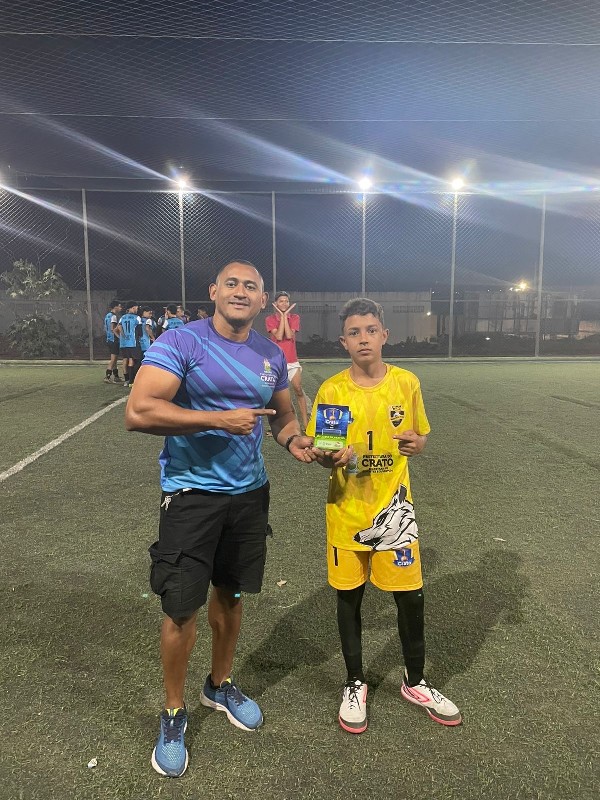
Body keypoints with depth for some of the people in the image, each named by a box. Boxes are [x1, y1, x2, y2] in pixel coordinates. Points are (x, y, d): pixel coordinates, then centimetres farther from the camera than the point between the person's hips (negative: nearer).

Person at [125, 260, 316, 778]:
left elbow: (283, 414, 17)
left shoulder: (271, 355, 5)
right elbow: (138, 412, -24)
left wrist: (294, 439, -6)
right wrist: (221, 419, -25)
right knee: (182, 609, 4)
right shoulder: (180, 342, -14)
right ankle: (174, 713, 30)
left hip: (250, 493, 5)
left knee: (230, 594, 19)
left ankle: (221, 685, 44)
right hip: (192, 495, -5)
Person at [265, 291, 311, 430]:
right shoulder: (270, 319, 1)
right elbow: (279, 336, -14)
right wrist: (282, 315, -10)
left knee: (299, 391, -1)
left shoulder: (294, 318, 5)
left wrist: (285, 315, -9)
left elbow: (289, 335, -12)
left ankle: (306, 424, 3)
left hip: (292, 362, 1)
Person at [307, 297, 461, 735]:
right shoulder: (331, 390, -7)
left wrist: (415, 443, -15)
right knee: (349, 597, 12)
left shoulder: (407, 383, -3)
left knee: (411, 597, 8)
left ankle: (416, 682, 35)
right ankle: (355, 684, 35)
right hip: (347, 511, 0)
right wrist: (328, 457, -22)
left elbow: (420, 439, 8)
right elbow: (319, 451, 0)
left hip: (394, 509, 1)